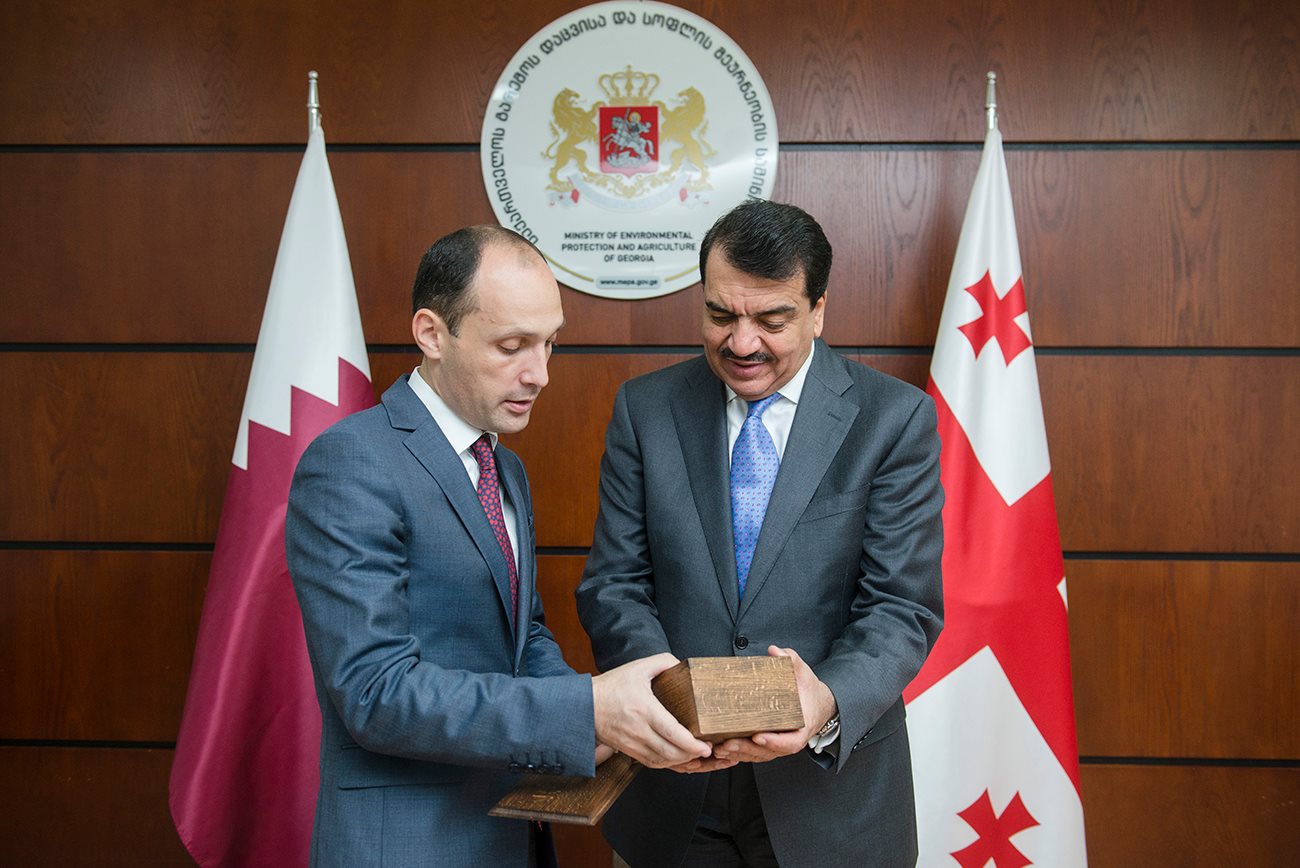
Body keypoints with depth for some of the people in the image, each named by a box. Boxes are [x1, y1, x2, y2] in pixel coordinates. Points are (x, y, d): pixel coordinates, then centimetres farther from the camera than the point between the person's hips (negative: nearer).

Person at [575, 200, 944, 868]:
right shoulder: (644, 408, -1)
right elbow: (613, 585, -3)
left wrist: (829, 703, -29)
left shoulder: (895, 419, -8)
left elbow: (903, 608, -10)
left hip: (830, 788, -1)